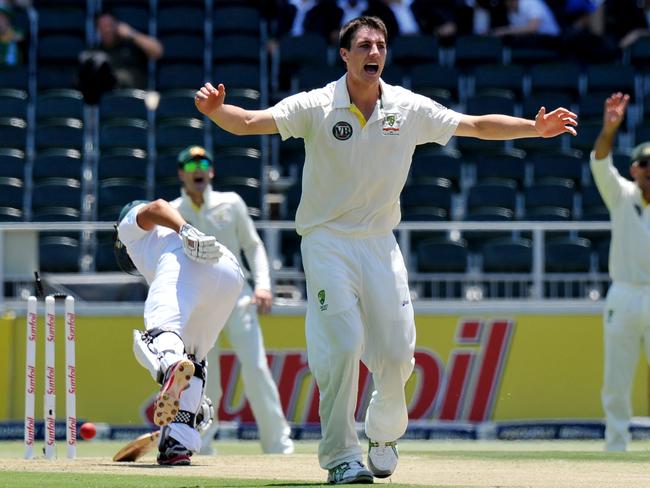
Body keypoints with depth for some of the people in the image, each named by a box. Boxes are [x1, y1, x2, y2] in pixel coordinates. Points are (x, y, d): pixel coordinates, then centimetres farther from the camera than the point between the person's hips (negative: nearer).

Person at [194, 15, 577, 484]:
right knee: (342, 345, -15)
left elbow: (478, 125, 8)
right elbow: (249, 122, -20)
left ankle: (384, 435, 29)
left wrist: (533, 128, -2)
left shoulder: (410, 109, 0)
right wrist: (216, 110, -40)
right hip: (327, 240, -3)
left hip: (380, 243, 3)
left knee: (396, 353, 1)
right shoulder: (316, 107, -9)